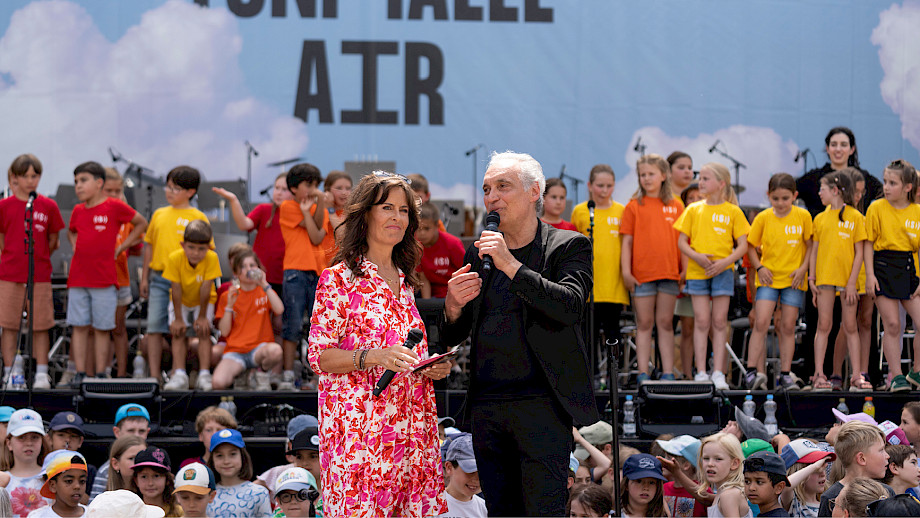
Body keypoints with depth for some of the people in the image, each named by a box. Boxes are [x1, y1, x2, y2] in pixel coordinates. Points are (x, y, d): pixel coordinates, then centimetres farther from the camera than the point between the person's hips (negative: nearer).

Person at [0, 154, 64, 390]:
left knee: (40, 326, 2)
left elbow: (53, 242, 9)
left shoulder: (48, 206, 2)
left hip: (40, 275, 0)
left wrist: (38, 257, 6)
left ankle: (42, 374, 8)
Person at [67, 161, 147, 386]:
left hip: (104, 278, -4)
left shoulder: (114, 206, -5)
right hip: (78, 278, 4)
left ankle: (100, 374, 7)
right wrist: (76, 247, 11)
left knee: (102, 328, 2)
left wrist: (121, 247, 2)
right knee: (79, 326, 3)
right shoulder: (78, 211, 9)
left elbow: (141, 223, 7)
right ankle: (80, 373, 6)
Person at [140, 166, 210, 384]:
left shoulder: (198, 217, 1)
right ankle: (155, 375, 3)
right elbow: (149, 246, 17)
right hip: (159, 278, 4)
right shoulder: (159, 214, 13)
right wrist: (144, 278, 14)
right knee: (154, 326, -1)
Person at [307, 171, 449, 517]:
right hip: (360, 422, -6)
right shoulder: (339, 278, -3)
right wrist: (373, 356, -21)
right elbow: (318, 356, -7)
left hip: (409, 421, 6)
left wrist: (432, 367, 8)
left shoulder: (404, 280, 17)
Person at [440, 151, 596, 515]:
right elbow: (452, 338, 17)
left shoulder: (568, 246, 1)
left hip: (540, 405, -5)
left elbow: (571, 307, -17)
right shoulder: (478, 253, 15)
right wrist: (453, 306, -6)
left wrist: (512, 266, -20)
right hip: (486, 406, 5)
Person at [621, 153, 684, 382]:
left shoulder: (676, 206, 9)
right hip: (642, 273, -1)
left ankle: (668, 374, 6)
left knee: (665, 323, 5)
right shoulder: (634, 206, 4)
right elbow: (627, 241, 2)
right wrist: (626, 271, -6)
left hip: (669, 273, 1)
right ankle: (643, 374, 2)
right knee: (644, 324, 1)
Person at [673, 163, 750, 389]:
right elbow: (682, 241, 7)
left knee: (719, 321, 0)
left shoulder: (733, 211, 3)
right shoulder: (693, 210, 8)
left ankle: (718, 373, 2)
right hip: (697, 271, 1)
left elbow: (742, 245, 1)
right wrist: (697, 256, -11)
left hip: (723, 271, -1)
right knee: (701, 321, -1)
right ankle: (701, 373, 0)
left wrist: (725, 262, -14)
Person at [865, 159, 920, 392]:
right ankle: (896, 376, 7)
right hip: (884, 268, -2)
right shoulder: (877, 208, 0)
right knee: (892, 325, -2)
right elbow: (868, 243, 1)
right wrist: (870, 275, -6)